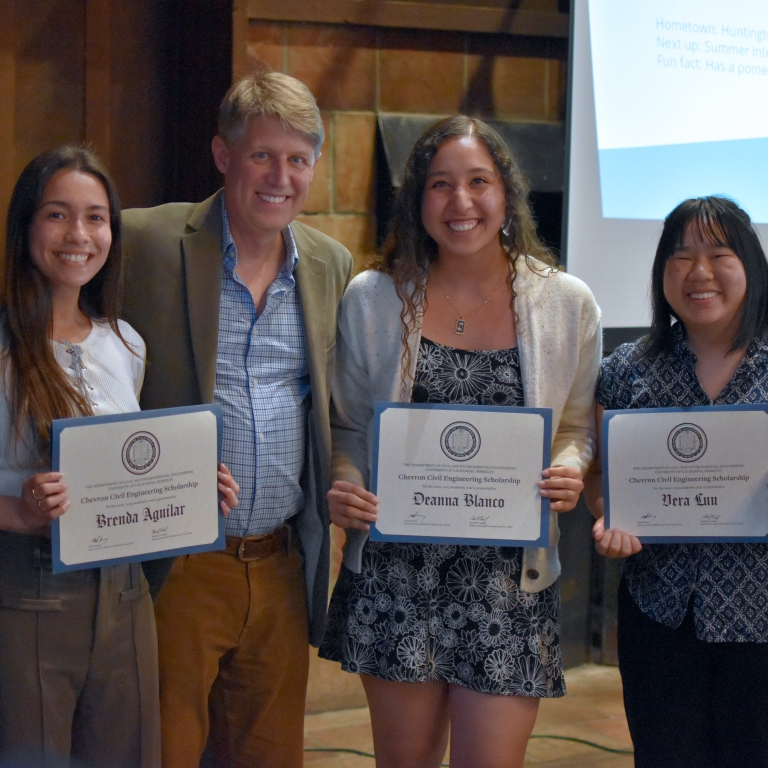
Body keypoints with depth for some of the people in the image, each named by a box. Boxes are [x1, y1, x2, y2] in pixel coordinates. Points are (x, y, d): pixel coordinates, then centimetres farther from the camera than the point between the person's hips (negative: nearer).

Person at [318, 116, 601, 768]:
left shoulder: (566, 302, 2)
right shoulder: (372, 298, 2)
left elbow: (576, 424, 12)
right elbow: (347, 425, 11)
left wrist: (568, 471, -10)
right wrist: (344, 486, -10)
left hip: (508, 574, 0)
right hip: (394, 570, 1)